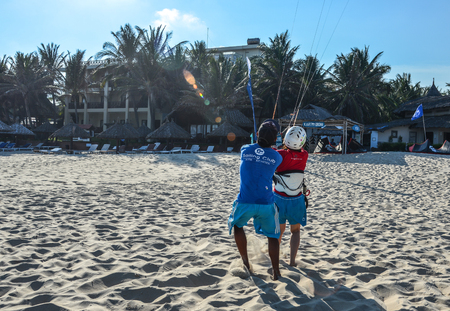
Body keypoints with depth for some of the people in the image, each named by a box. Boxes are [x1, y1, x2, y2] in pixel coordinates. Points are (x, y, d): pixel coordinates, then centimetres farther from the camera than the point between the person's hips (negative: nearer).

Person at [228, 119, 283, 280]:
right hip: (266, 203, 0)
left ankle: (245, 263, 26)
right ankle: (276, 273, 11)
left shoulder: (244, 149, 1)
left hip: (244, 202, 1)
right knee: (273, 236, 14)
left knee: (237, 226, 26)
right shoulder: (276, 157, -2)